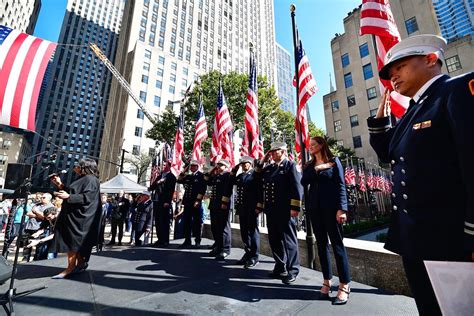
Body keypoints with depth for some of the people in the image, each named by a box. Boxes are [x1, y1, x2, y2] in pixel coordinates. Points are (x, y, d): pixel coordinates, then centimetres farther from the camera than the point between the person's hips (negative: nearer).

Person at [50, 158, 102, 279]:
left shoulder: (90, 179, -15)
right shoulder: (83, 179, 17)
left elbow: (87, 197, -23)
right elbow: (73, 192, 21)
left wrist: (68, 197, -28)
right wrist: (60, 185, 17)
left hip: (79, 216, -10)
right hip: (75, 215, 10)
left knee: (73, 241, -5)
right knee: (77, 241, 14)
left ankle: (70, 268, 4)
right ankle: (80, 264, 24)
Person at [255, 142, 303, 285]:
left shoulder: (290, 165, -4)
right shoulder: (268, 168, 16)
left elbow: (297, 187, -13)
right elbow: (261, 185, 18)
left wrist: (295, 207, -17)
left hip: (285, 210, -7)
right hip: (271, 210, 7)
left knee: (288, 239, 4)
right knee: (274, 240, 15)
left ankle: (292, 270, 19)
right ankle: (280, 267, 31)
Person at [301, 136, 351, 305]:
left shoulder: (334, 161, 3)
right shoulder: (309, 165, 14)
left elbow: (341, 185, -5)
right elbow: (304, 182, -2)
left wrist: (342, 208, -14)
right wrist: (316, 169, -11)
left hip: (331, 206, -4)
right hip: (314, 207, 4)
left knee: (337, 243, -1)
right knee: (321, 244, 9)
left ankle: (344, 286, 9)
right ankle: (327, 281, 19)